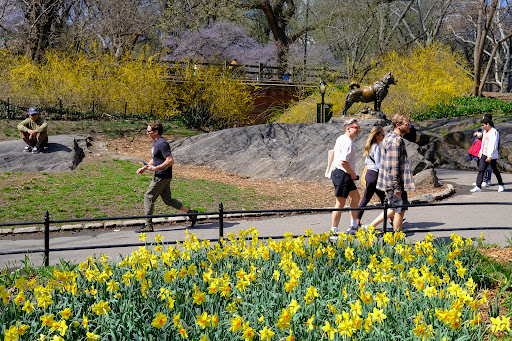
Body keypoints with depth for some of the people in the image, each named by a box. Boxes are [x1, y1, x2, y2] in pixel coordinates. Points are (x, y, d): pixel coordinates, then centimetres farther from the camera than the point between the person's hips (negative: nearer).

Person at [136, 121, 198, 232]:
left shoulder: (162, 144, -19)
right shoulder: (155, 142, 14)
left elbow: (170, 161, -24)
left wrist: (155, 168, -21)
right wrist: (144, 168, 16)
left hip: (162, 176, -10)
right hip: (161, 176, 10)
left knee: (148, 197, -4)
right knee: (168, 199, 13)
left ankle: (148, 225, 3)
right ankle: (191, 212, 17)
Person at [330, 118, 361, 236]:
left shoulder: (341, 139, 12)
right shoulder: (348, 142, -20)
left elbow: (334, 156, 22)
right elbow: (343, 162, -28)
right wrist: (352, 173, -14)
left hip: (337, 172, 11)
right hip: (343, 175, -11)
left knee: (356, 197, 21)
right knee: (340, 203, -4)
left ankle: (354, 226, 26)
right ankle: (334, 230, 3)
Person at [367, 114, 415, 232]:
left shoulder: (390, 137, 15)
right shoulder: (395, 141, -18)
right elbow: (393, 166, -22)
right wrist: (397, 187, -21)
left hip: (389, 181, 10)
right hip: (394, 182, -10)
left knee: (396, 208, 17)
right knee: (400, 210, -1)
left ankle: (370, 227, 17)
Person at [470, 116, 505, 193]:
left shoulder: (494, 132, -16)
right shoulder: (485, 131, 12)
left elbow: (494, 145, -21)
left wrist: (490, 156, -25)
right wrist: (481, 151, 27)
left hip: (491, 155, -8)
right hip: (484, 154, 8)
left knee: (495, 170, 5)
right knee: (481, 169, -2)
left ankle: (501, 185, 22)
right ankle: (478, 187, -7)